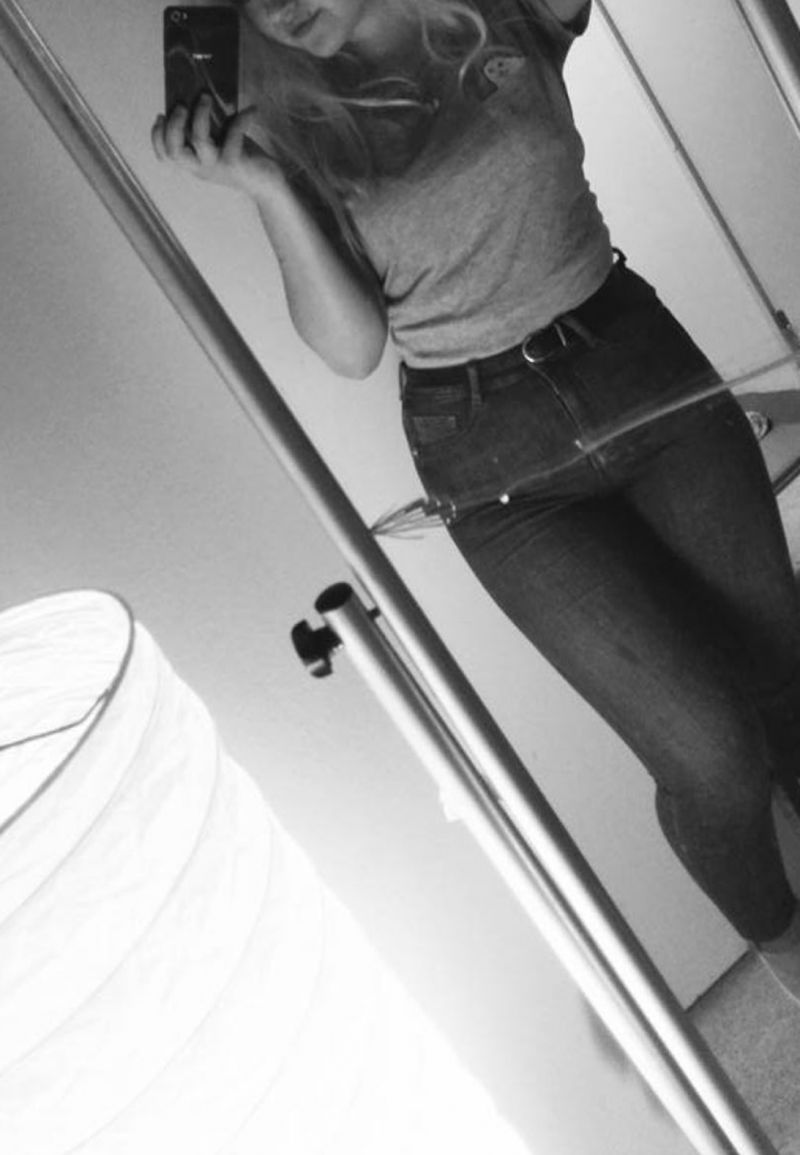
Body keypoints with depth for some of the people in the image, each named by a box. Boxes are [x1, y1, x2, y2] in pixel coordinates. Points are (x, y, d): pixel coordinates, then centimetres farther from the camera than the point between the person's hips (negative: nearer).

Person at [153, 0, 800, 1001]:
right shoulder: (278, 112, -4)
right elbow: (352, 348, -8)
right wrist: (265, 188, -21)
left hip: (643, 366, 3)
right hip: (498, 464, -2)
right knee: (709, 748, -5)